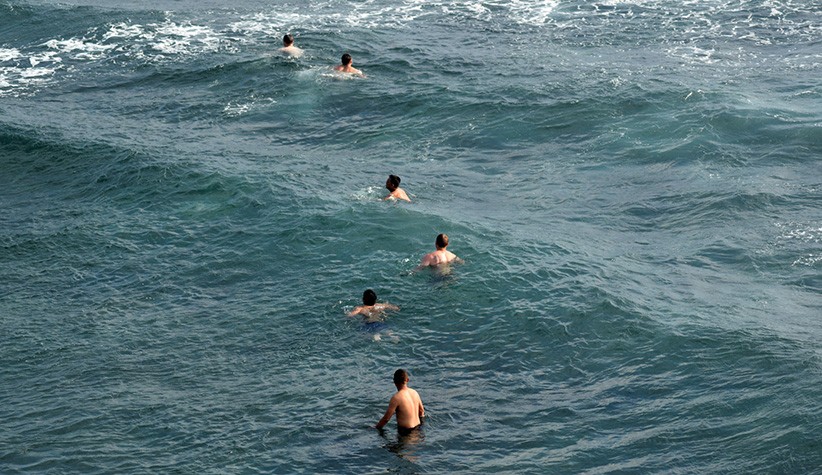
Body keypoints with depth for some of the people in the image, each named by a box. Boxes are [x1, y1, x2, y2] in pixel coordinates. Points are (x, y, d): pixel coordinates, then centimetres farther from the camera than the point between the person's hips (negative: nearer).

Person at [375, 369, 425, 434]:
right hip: (417, 427, 7)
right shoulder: (414, 392, -1)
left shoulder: (396, 398, -20)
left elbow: (386, 419, -16)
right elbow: (422, 411, 12)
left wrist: (376, 428, -1)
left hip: (405, 430, -7)